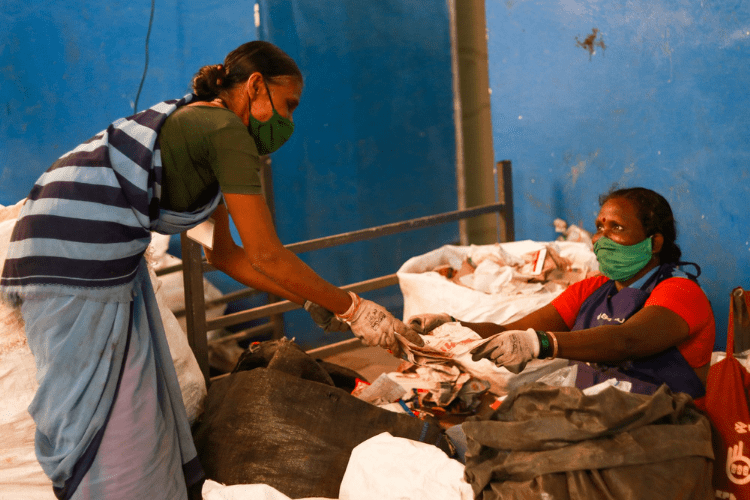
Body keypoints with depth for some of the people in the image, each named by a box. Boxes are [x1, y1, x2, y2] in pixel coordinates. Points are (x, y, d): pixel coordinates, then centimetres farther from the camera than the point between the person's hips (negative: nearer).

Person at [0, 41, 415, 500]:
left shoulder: (200, 124, 19)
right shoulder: (227, 131, -10)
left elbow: (226, 254, 23)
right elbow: (266, 256, -11)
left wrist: (312, 301, 22)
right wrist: (352, 309, -1)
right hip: (75, 253, -10)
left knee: (136, 405, 13)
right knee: (100, 412, -3)